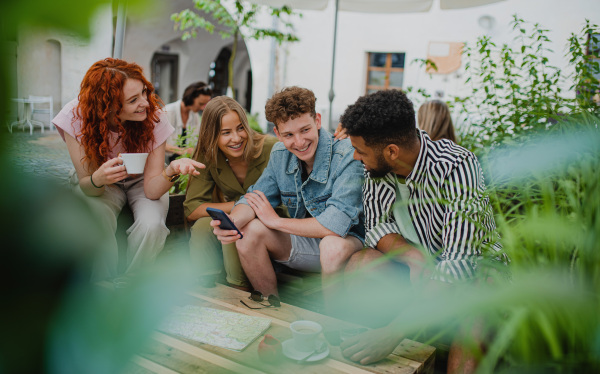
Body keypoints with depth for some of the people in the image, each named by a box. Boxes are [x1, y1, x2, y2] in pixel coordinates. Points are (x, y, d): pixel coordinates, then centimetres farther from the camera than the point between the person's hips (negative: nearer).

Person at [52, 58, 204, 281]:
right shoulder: (76, 116, -27)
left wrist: (172, 170, -50)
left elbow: (152, 190, -29)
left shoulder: (153, 116, -27)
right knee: (96, 220, -33)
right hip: (100, 187, 0)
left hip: (139, 181, 0)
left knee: (151, 226, -30)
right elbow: (86, 184, -23)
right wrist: (98, 179, -47)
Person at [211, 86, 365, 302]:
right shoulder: (280, 155, -2)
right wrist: (231, 221, -24)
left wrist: (275, 221, -19)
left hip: (349, 239, -5)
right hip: (304, 240, 6)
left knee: (333, 245, -38)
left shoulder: (348, 156, -24)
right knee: (248, 230, -15)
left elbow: (337, 224, -32)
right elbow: (255, 196, 2)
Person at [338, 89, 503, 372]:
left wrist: (393, 332, -40)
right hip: (417, 268, 5)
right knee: (360, 262, -22)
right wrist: (413, 256, -25)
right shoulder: (375, 167, -11)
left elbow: (458, 266, -35)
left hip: (473, 273, -4)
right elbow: (377, 227, -3)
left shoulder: (456, 167, -29)